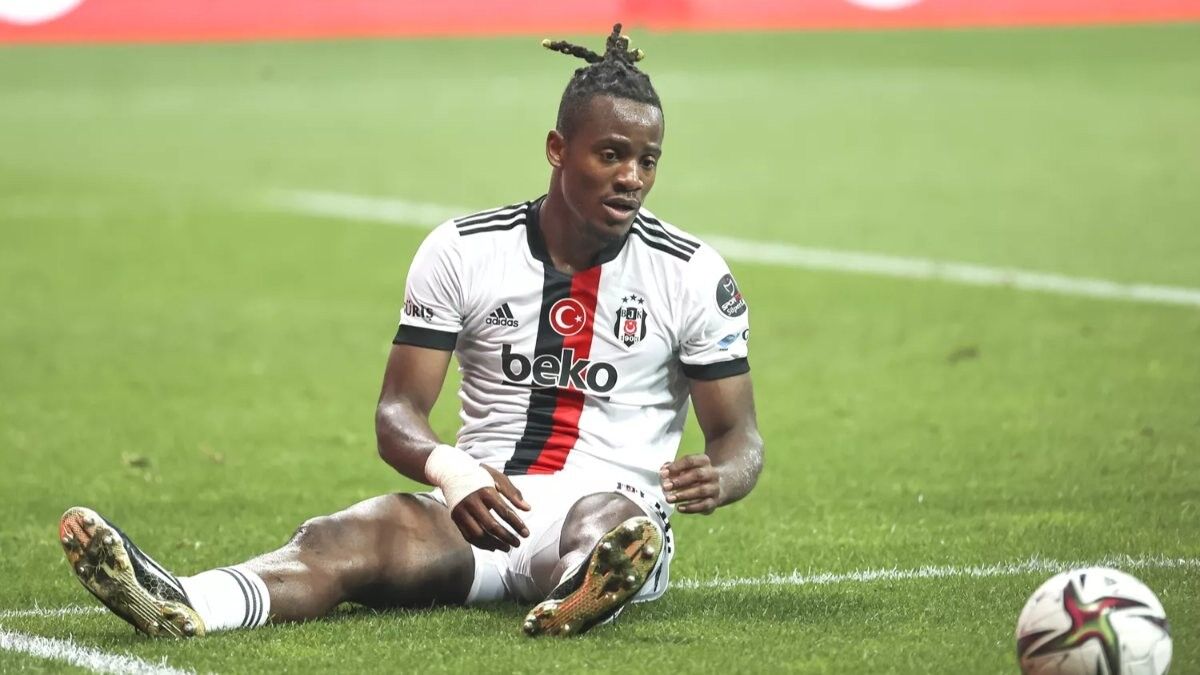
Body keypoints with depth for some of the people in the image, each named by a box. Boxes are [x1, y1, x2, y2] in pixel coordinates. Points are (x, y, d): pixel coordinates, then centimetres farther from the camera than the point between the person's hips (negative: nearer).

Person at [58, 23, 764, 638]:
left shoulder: (693, 274, 3)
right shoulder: (462, 252, 5)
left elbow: (739, 432, 6)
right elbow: (398, 411, 2)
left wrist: (719, 477, -21)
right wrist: (451, 469, -23)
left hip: (616, 501, -1)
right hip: (482, 507, 1)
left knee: (607, 519, -39)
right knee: (351, 535, -31)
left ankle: (587, 591, -76)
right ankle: (178, 606, -59)